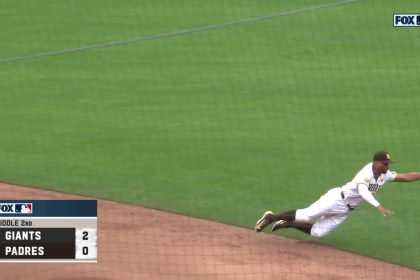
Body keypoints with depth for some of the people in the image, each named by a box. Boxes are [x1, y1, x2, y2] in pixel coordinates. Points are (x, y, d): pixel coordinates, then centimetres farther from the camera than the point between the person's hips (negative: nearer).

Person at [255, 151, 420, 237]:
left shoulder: (385, 176, 5)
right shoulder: (367, 172, -21)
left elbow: (405, 177, 7)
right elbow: (363, 191, -36)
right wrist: (378, 206, -47)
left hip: (345, 211, 7)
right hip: (337, 199, -7)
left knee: (317, 233, 1)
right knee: (307, 215, -15)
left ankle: (287, 224, 19)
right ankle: (272, 218, 3)